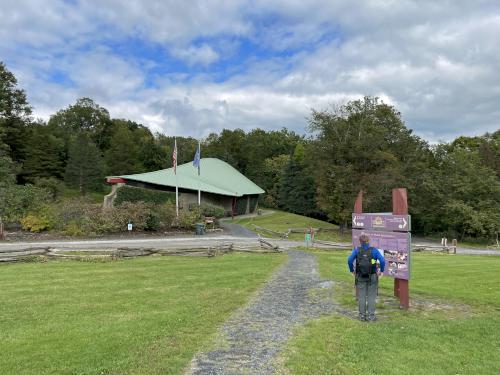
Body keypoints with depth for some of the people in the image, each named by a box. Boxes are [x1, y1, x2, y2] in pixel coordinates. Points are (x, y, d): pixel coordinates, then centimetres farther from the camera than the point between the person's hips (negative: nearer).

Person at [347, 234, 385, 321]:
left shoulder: (357, 250, -4)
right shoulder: (374, 250, -6)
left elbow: (349, 260, -14)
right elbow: (382, 261, -16)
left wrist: (352, 271, -1)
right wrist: (381, 271, -2)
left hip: (360, 277, 1)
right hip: (372, 277, -1)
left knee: (361, 297, 9)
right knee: (371, 297, 8)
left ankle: (362, 315, 14)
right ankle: (371, 316, 10)